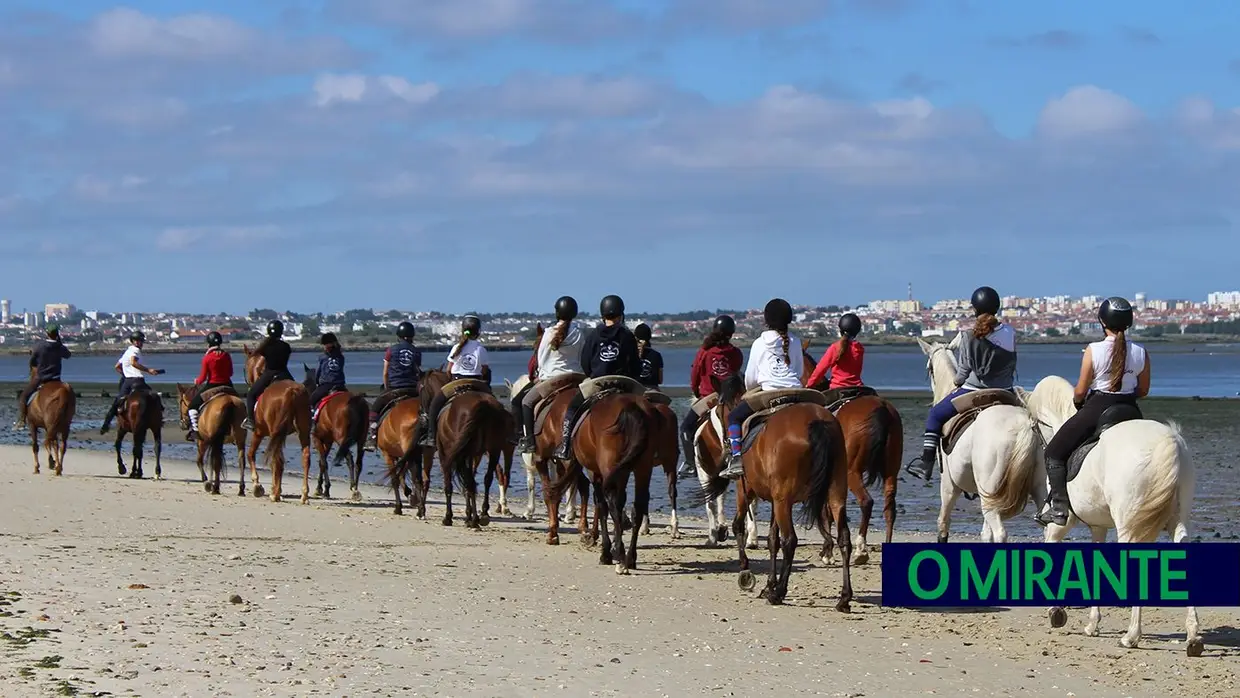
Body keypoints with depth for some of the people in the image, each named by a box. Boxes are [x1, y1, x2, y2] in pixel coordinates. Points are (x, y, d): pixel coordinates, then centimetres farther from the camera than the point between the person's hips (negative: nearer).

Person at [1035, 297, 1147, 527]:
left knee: (1055, 453, 11)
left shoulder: (1093, 351, -13)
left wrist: (1077, 400, 15)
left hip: (1096, 408, -4)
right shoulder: (1141, 353, -3)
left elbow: (1080, 391, -7)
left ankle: (1058, 506, 1)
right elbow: (1143, 391, 7)